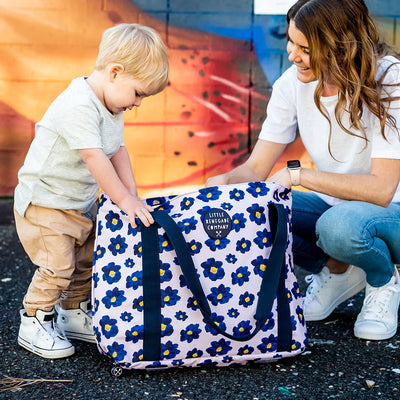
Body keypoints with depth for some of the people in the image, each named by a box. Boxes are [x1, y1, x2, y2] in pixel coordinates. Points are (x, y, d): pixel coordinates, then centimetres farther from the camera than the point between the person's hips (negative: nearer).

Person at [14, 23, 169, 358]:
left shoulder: (110, 106, 5)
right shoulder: (78, 106, -27)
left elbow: (117, 150, 8)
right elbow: (94, 157, -31)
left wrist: (131, 193, -1)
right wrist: (124, 199, -27)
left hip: (81, 202, 10)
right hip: (45, 201, -9)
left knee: (88, 259, 14)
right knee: (58, 265, -10)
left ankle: (74, 315, 31)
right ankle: (34, 324, 8)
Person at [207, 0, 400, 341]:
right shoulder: (294, 83, -8)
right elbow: (256, 168, -6)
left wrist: (298, 174, -28)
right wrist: (224, 182, -27)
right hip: (335, 206, 5)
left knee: (339, 225, -39)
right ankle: (337, 271, 5)